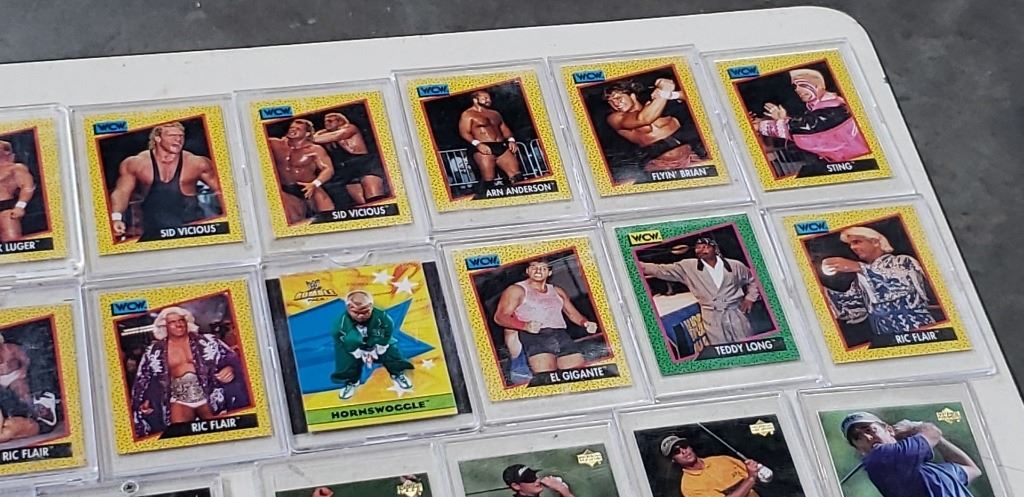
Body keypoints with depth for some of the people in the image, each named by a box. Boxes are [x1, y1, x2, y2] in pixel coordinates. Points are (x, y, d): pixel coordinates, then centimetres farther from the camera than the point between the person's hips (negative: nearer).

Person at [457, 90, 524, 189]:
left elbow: (504, 128, 26)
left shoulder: (495, 113, 25)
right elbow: (464, 132, -6)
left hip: (502, 146, 6)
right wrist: (477, 144, -21)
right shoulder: (467, 115, 4)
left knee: (516, 176, -7)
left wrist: (511, 140, 5)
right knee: (488, 179, -16)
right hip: (484, 148, -6)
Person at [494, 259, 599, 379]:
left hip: (562, 335, 5)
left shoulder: (557, 291, 27)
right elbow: (500, 316, -2)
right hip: (533, 337, -5)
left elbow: (573, 314, 29)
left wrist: (586, 323, 5)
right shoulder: (516, 290, 9)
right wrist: (525, 326, -20)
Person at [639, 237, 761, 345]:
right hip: (712, 317, 0)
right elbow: (664, 270, -1)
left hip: (735, 313, 0)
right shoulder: (688, 267, 2)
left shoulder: (735, 266, 3)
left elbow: (753, 279, 17)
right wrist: (641, 266, -11)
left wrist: (750, 297, 4)